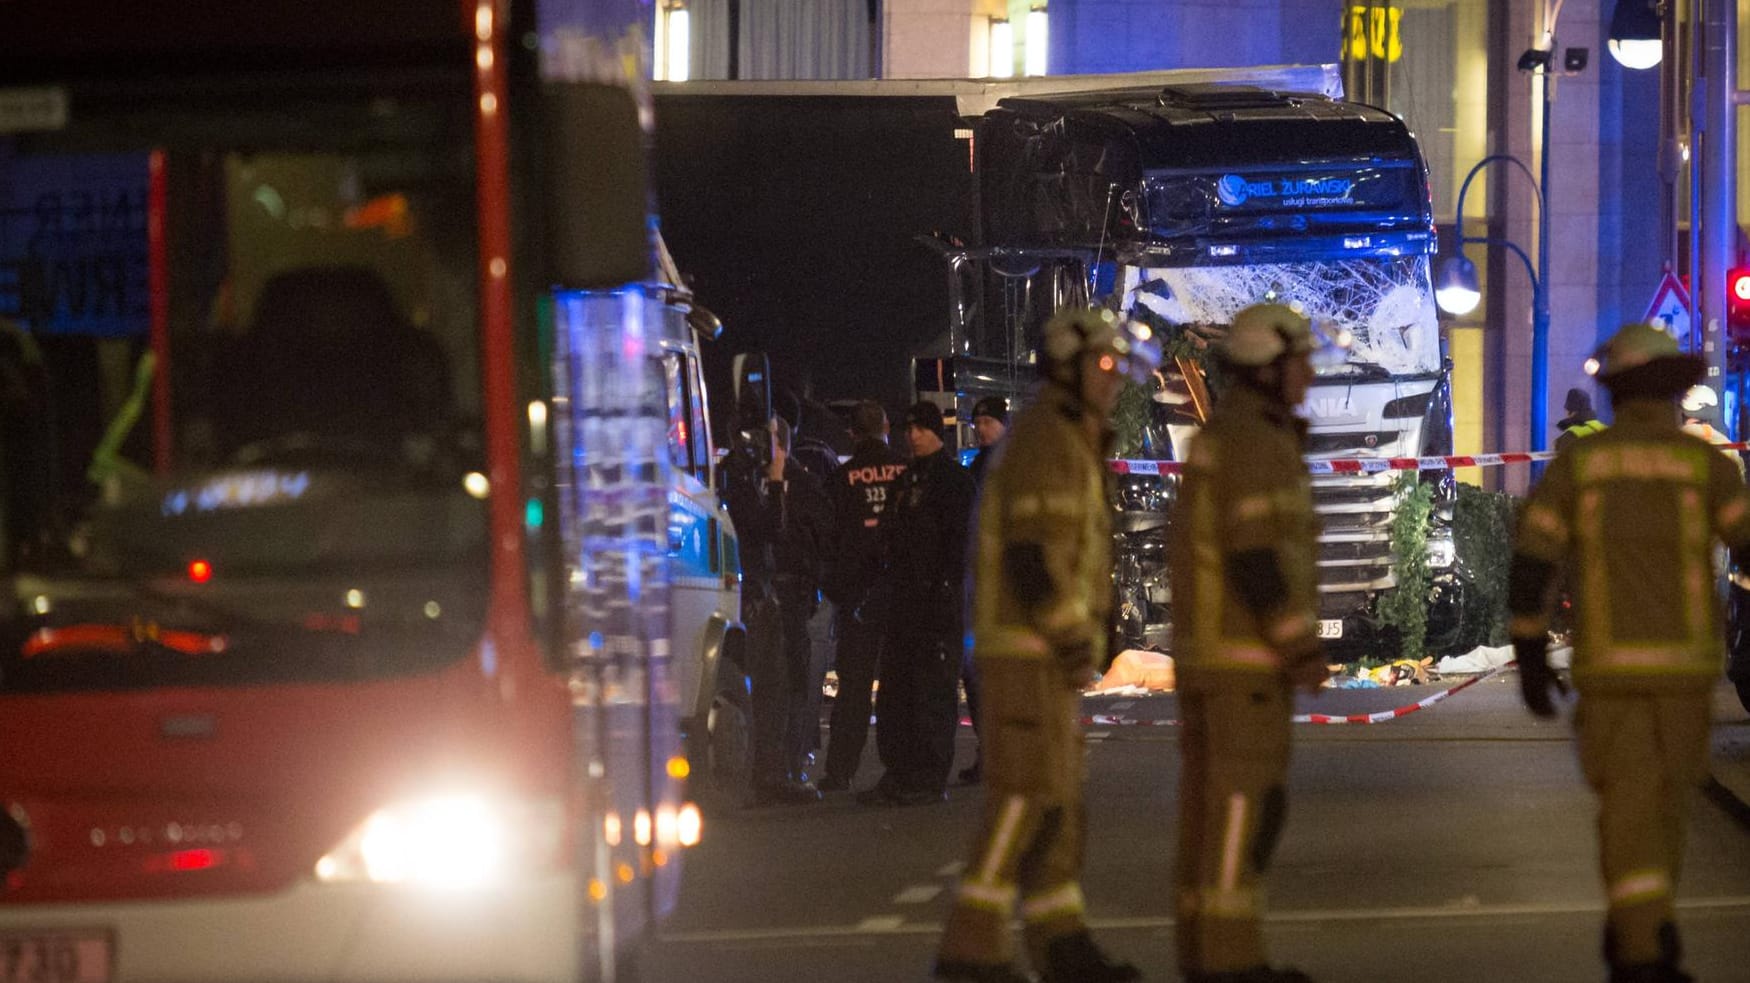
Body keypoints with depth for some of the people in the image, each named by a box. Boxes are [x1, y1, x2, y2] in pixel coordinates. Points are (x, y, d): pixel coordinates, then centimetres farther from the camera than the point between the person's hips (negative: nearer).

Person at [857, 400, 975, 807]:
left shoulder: (952, 478, -5)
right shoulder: (907, 479, 20)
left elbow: (955, 540, -12)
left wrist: (945, 588, -20)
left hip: (936, 594, -9)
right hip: (903, 597, 9)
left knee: (934, 688, -7)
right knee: (895, 689, 8)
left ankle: (930, 779, -6)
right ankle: (899, 775, 12)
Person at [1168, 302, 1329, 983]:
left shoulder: (1218, 443, 17)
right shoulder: (1256, 443, -16)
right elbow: (1256, 558, -22)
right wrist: (1303, 650, -19)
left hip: (1210, 644, 10)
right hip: (1244, 646, -10)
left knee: (1217, 799, 9)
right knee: (1245, 798, -8)